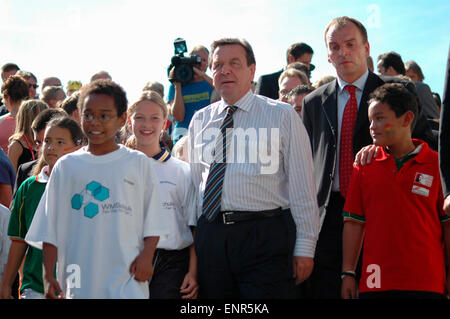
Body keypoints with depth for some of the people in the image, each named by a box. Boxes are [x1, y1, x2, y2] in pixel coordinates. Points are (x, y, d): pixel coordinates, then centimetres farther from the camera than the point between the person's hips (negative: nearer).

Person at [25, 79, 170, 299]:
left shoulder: (138, 163, 7)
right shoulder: (66, 166, 10)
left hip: (127, 279, -1)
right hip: (79, 280, 2)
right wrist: (48, 276, 4)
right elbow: (50, 229, 10)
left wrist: (146, 255, -7)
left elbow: (153, 222, 9)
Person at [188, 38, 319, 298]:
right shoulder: (200, 120, 15)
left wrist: (305, 247, -4)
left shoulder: (282, 115, 3)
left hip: (265, 237, -4)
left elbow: (302, 185, 0)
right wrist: (193, 242, 15)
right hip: (210, 235, 4)